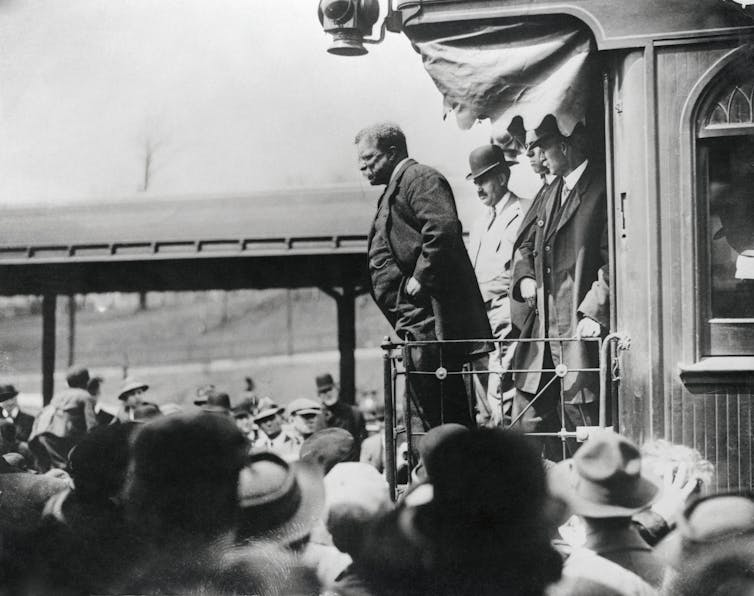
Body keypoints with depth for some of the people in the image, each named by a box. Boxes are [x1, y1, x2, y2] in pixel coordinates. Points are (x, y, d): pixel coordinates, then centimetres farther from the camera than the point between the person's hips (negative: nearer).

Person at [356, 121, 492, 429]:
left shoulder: (420, 178, -8)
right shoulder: (394, 188, 24)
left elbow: (443, 228, -23)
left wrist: (420, 278, -20)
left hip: (429, 310, -11)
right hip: (416, 314, 11)